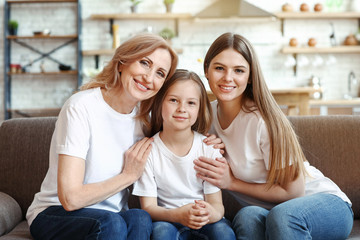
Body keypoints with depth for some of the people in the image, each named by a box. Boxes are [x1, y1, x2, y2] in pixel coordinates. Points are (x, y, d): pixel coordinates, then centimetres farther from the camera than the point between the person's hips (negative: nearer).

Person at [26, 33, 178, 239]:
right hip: (54, 215, -5)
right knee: (110, 223, -35)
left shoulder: (142, 116, 2)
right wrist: (129, 175, -11)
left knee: (141, 218, -28)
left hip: (111, 216, 5)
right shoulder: (82, 107, -17)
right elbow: (71, 198, -22)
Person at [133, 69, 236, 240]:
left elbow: (217, 203, -4)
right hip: (166, 220, 0)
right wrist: (177, 215, -31)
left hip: (205, 223, 1)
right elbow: (148, 207, -9)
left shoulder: (209, 148, -3)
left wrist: (211, 213, -31)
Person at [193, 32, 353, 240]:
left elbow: (293, 192, -14)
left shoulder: (264, 120, -20)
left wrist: (233, 183, -13)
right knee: (247, 217, -32)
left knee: (282, 215, -38)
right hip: (270, 210, 4)